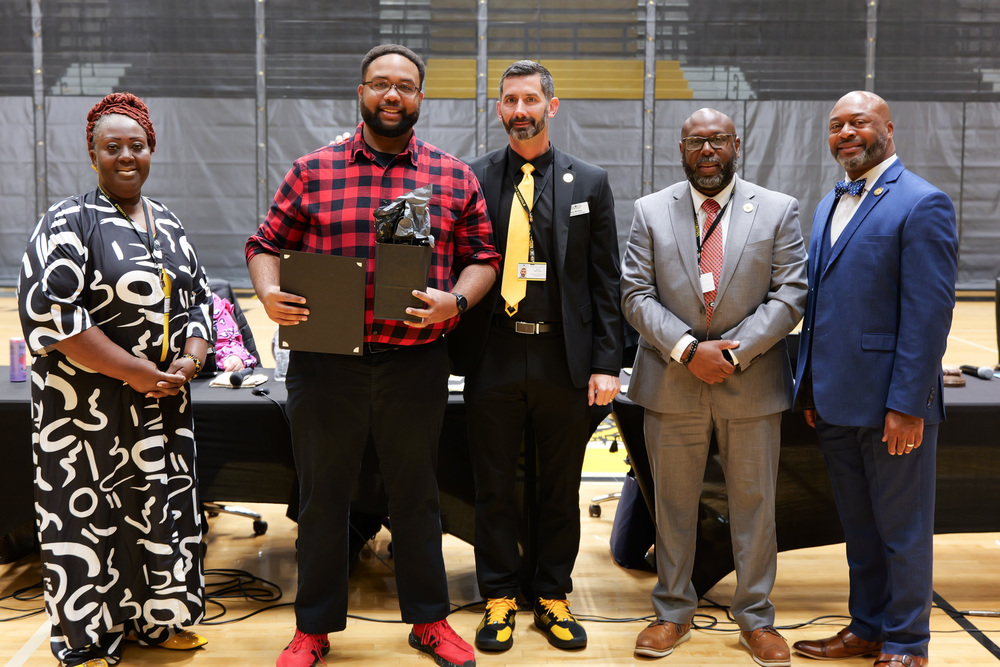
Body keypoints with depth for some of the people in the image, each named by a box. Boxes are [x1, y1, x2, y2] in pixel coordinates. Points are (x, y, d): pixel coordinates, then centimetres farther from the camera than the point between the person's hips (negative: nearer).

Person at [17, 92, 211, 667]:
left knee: (164, 503, 12)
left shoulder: (167, 223, 12)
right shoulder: (70, 223, -7)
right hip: (90, 404, -6)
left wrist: (190, 359, -4)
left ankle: (155, 618, 29)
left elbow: (198, 296, 16)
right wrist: (135, 371, -19)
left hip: (164, 401, 6)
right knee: (90, 513, 1)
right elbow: (49, 311, -17)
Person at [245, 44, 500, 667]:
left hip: (416, 363, 0)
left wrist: (455, 301, -12)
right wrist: (270, 292, -11)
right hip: (325, 363, 0)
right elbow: (267, 245, 8)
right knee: (322, 496, 10)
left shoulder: (456, 178, 6)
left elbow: (483, 257, 7)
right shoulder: (312, 172, 5)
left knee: (416, 495, 13)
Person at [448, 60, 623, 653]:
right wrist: (454, 351, -4)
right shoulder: (472, 179, 4)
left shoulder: (590, 182, 5)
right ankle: (499, 598, 24)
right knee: (495, 487, 9)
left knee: (561, 488, 11)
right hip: (493, 357, 0)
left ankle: (553, 597, 26)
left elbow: (606, 282, 4)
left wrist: (607, 363, -2)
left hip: (565, 360, 1)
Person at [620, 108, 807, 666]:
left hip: (753, 384, 0)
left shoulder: (779, 211, 3)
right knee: (674, 504, 10)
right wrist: (687, 349, -14)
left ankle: (756, 616, 24)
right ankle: (674, 612, 25)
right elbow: (637, 295, -1)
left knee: (754, 504, 8)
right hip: (672, 384, 1)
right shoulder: (651, 211, 5)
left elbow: (789, 296, -3)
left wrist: (734, 351, -13)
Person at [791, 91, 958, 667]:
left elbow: (930, 313, -16)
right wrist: (811, 389, 13)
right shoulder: (830, 205, 14)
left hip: (891, 404, -7)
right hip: (836, 402, 7)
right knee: (859, 528, 18)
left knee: (903, 531, 7)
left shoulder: (922, 204, -11)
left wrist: (907, 404, -19)